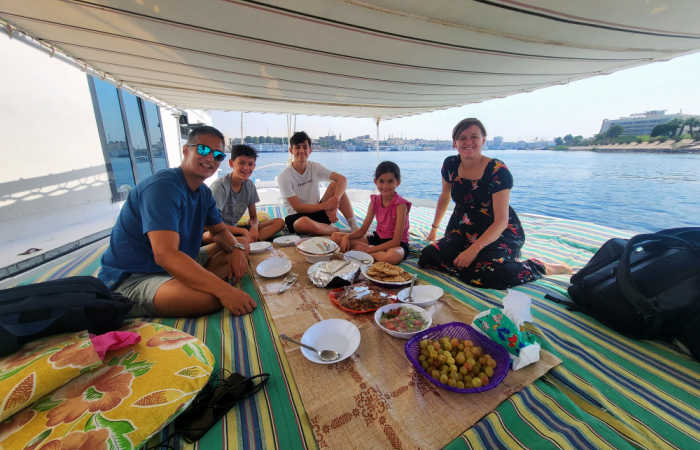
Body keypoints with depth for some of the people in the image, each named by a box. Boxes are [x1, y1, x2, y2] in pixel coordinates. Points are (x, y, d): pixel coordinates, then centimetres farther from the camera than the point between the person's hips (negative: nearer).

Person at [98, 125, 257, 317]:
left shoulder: (204, 193, 5)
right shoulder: (163, 186, -22)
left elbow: (220, 231, 15)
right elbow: (165, 255, -33)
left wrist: (236, 249, -10)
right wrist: (225, 290, -38)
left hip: (177, 266, 9)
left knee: (240, 248, 7)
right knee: (209, 298, -36)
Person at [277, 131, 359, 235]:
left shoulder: (315, 167, -1)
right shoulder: (284, 177, -12)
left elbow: (342, 179, -12)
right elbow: (297, 207, -16)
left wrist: (335, 200, -30)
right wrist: (325, 206, -23)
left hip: (318, 212, 4)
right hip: (297, 217, -4)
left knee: (335, 184, -15)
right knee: (304, 222, -42)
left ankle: (354, 227, -17)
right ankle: (337, 231, -14)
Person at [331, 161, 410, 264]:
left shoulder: (400, 204, -18)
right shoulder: (375, 201, -1)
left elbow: (396, 240, -21)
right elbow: (363, 230, 3)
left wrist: (370, 249, -25)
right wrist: (347, 237, -16)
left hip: (398, 244, -5)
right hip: (377, 238, 6)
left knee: (392, 256, -45)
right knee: (335, 236, -1)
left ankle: (358, 250, -22)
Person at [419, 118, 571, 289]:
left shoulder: (497, 171, -16)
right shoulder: (450, 165, -1)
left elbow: (501, 221, -19)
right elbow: (445, 196, 16)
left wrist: (474, 249, -30)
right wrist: (434, 228, 20)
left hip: (498, 233, -5)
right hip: (463, 232, 5)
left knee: (489, 276, -32)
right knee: (428, 257, -17)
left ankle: (540, 267, -2)